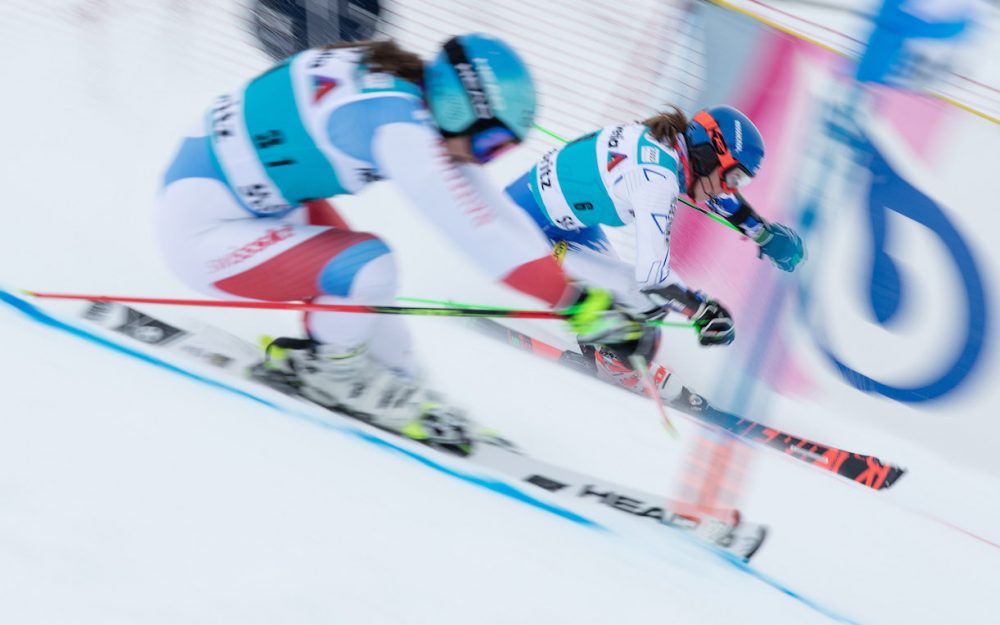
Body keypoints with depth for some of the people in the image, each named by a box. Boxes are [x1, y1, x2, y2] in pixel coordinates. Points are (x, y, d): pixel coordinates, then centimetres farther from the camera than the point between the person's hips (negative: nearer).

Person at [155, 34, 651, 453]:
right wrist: (578, 303, -32)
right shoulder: (395, 124, -29)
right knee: (368, 268, -21)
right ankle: (330, 368, 3)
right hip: (198, 229, -10)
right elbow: (474, 231, -34)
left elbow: (489, 205, 3)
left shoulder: (408, 97, -2)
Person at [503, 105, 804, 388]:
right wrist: (705, 312, -21)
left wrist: (764, 232, 25)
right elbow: (653, 273, -34)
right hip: (531, 230, -10)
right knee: (649, 297, -14)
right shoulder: (657, 179, -29)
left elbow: (713, 188, 19)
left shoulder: (672, 140, -3)